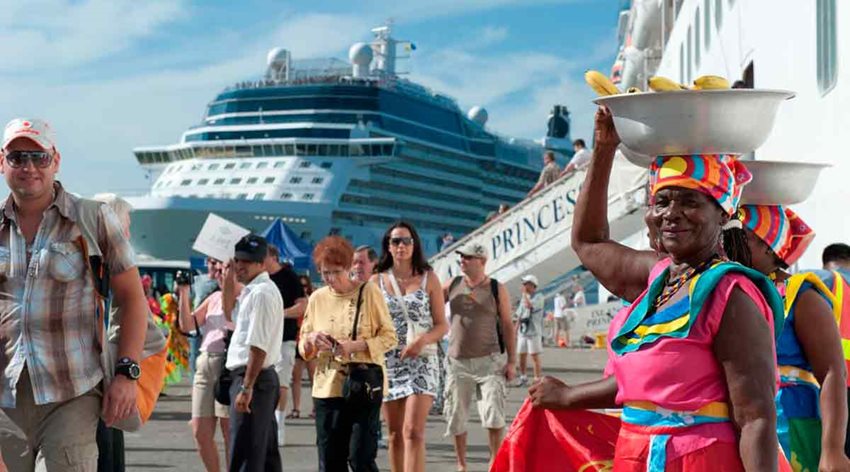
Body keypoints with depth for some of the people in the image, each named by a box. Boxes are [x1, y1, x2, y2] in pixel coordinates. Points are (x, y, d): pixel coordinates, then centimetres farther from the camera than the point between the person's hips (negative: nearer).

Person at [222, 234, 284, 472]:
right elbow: (231, 314, 34)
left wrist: (246, 387, -24)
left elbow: (258, 346, -21)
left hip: (252, 377, -10)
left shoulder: (261, 292, -15)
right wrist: (228, 280, 20)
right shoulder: (251, 290, 16)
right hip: (262, 379, 10)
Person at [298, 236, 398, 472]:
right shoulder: (317, 298, 8)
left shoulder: (369, 292, -3)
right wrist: (312, 339, -9)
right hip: (326, 388, 4)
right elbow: (302, 346, 14)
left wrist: (356, 346, -19)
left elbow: (389, 337, -4)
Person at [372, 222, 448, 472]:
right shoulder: (377, 280, 7)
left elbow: (442, 325, 4)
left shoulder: (429, 278, 4)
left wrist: (422, 340, -15)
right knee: (395, 434, 8)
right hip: (388, 362, 3)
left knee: (413, 432, -15)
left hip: (421, 361, -2)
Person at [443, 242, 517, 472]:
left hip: (489, 360, -3)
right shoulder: (452, 285, 5)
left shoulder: (497, 289, -1)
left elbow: (507, 325, -1)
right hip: (458, 362, 3)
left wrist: (511, 361, -4)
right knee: (456, 417, 8)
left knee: (493, 415, -9)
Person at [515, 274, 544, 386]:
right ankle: (523, 377, 22)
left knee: (534, 356, -5)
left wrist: (525, 293, -12)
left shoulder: (538, 297, -6)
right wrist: (516, 331, 15)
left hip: (534, 332, -6)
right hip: (522, 331, 7)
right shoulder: (524, 298, 15)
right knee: (522, 355, 9)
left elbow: (529, 305, -25)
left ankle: (537, 379, -2)